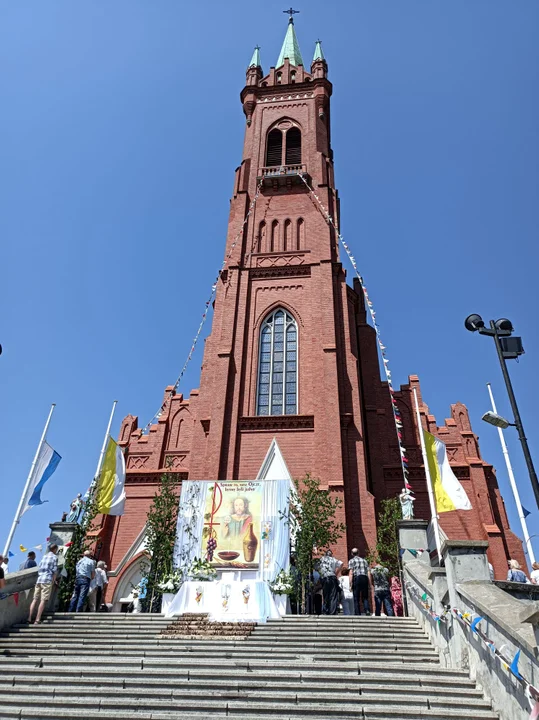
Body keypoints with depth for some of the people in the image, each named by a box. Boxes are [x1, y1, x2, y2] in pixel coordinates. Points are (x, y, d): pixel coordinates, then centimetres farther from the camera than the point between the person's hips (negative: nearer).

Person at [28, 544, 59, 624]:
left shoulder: (44, 556, 18)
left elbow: (39, 568, 18)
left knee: (35, 599, 8)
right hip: (47, 580, -6)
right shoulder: (54, 557, 0)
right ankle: (37, 620, -10)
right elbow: (54, 571, -5)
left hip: (39, 580, 6)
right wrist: (53, 582, 4)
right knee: (43, 600, -6)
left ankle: (29, 618, 3)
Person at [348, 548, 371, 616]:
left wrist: (350, 584, -5)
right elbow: (368, 572, 13)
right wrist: (369, 584, 13)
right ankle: (367, 610, -12)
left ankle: (357, 613, -4)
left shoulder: (351, 561, 11)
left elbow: (351, 572, -1)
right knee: (365, 597, 10)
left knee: (356, 598, 3)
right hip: (365, 578, 3)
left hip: (356, 578, -3)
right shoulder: (364, 560, 21)